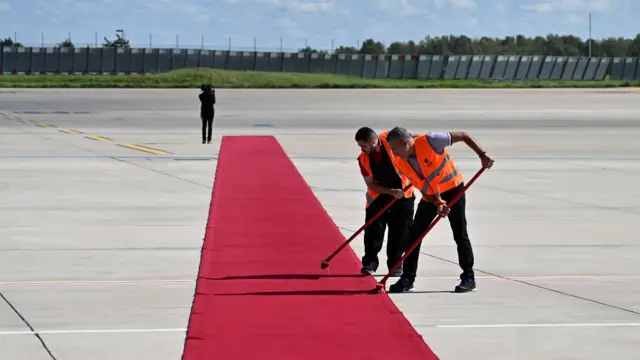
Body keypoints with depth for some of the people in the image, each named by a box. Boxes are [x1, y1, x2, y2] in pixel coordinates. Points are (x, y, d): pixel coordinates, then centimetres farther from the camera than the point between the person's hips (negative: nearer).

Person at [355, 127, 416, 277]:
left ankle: (395, 265, 14)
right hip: (379, 195, 1)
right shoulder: (363, 159, -13)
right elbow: (371, 184, -10)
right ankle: (370, 263, -1)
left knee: (400, 231, 3)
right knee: (373, 229, -8)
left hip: (403, 193, -1)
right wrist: (391, 192, -24)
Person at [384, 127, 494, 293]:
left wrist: (482, 155, -27)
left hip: (452, 189, -5)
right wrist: (438, 203, -23)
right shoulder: (400, 163, -11)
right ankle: (407, 278, 5)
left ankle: (468, 278, 6)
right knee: (414, 234, -2)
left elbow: (463, 136, -21)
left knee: (460, 234, -2)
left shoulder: (430, 141, -28)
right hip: (429, 196, 5)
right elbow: (420, 186, -9)